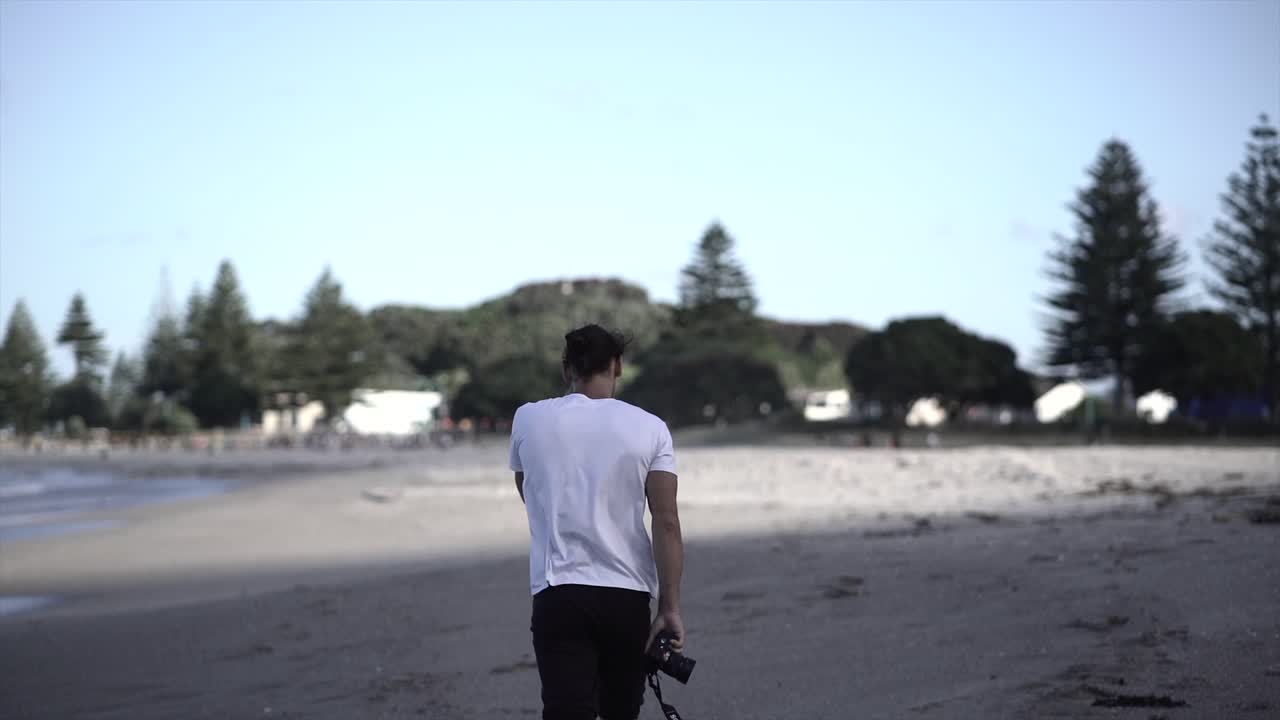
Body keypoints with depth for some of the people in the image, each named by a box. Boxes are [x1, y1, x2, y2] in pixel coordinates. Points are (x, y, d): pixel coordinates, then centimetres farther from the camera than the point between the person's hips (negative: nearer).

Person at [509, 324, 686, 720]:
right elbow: (667, 523, -7)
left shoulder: (528, 420, 3)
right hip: (628, 596, 1)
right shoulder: (649, 428, 0)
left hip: (558, 594, -1)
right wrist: (670, 607, -7)